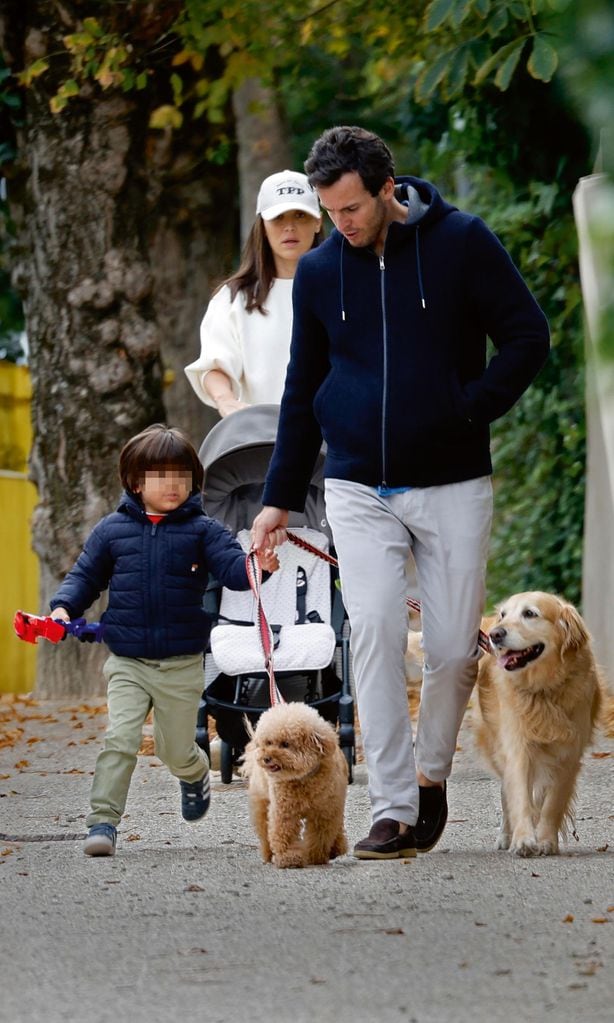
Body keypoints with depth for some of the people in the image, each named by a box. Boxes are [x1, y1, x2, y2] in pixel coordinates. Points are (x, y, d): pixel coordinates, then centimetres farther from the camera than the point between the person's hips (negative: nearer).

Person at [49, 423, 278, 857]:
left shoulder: (202, 530, -1)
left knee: (176, 751, 13)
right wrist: (64, 607, -9)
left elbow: (230, 565, -13)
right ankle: (103, 822, -12)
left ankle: (195, 775, 48)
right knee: (120, 740, -14)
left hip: (182, 665, 0)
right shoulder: (113, 530, 3)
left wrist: (255, 565, -35)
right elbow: (86, 575, 10)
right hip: (128, 662, 0)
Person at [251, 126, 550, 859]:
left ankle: (431, 771, 25)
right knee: (375, 632, -14)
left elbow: (528, 337, 0)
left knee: (452, 645, -1)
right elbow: (303, 392, 15)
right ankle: (392, 811, -13)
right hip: (359, 490, 2)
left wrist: (468, 411, -11)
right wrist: (279, 498, 13)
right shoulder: (319, 271, 5)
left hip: (453, 487, -1)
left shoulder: (462, 243, -4)